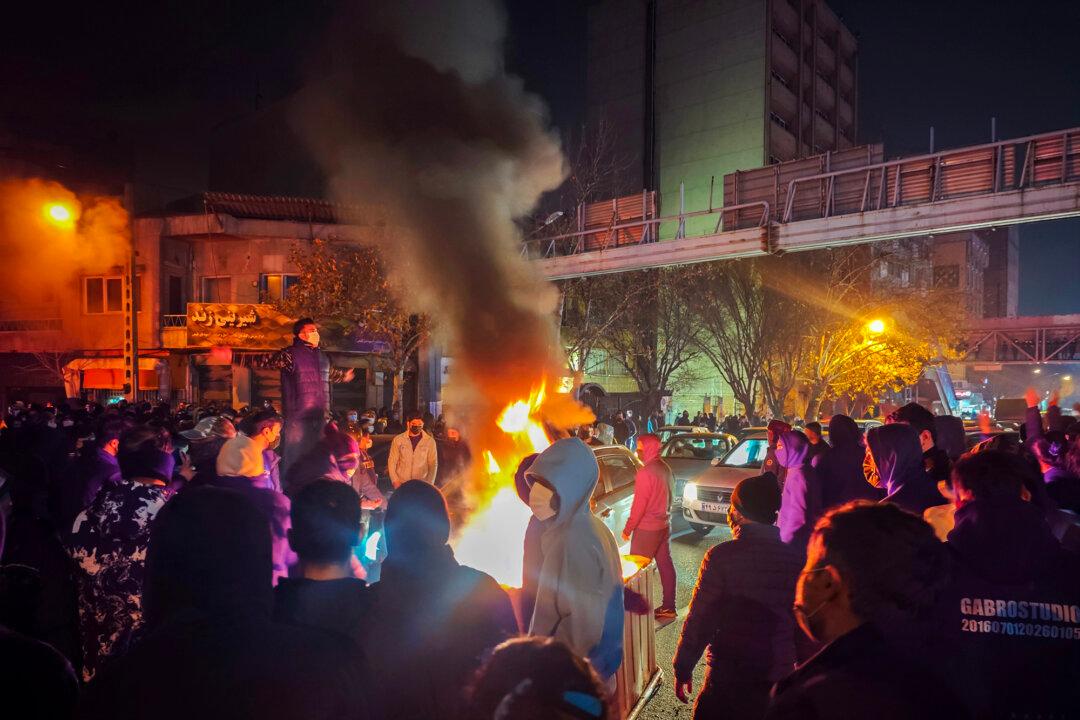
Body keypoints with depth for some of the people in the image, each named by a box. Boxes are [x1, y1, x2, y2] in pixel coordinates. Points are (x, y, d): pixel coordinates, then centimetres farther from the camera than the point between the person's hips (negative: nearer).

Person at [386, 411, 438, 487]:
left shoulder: (430, 441, -1)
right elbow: (392, 462, 3)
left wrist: (429, 484, -7)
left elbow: (433, 464, 1)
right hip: (401, 484, 0)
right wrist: (395, 481, -5)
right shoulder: (398, 439, 0)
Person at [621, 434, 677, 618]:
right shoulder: (665, 468, 5)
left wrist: (628, 529, -10)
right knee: (665, 564, 12)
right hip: (664, 525, 8)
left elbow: (639, 505, -19)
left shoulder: (645, 473, -21)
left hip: (647, 529, -8)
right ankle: (668, 607, 19)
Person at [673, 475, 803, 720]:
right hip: (779, 676, 4)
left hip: (728, 675, -4)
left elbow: (700, 618, -12)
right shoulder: (796, 559, -3)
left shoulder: (722, 556, -15)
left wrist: (683, 667, -1)